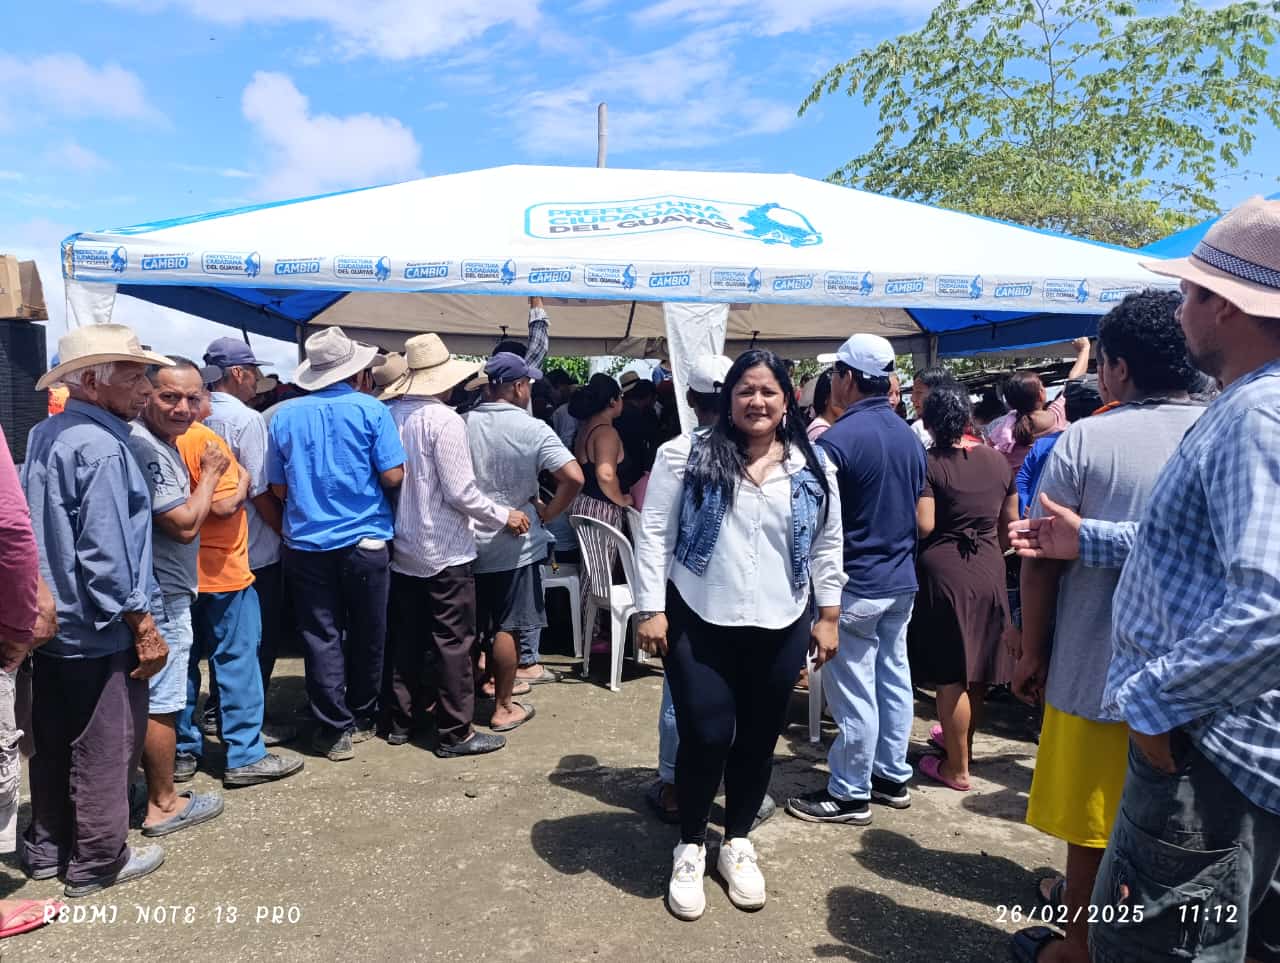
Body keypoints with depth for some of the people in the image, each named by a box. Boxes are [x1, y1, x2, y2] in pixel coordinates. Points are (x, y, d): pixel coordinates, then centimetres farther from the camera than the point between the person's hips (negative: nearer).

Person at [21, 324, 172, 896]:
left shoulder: (43, 436, 7)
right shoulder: (101, 448, -21)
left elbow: (37, 530, 14)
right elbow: (106, 554, -24)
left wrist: (42, 607, 20)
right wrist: (144, 628, -17)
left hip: (49, 624, 9)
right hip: (100, 632, -9)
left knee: (53, 744, 20)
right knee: (105, 748, 6)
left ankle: (45, 850, 34)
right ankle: (97, 861, 20)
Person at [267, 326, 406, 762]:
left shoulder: (285, 415, 3)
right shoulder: (371, 410, -6)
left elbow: (278, 488, 7)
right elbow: (393, 477, -10)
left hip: (307, 543, 2)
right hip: (365, 541, -2)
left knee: (321, 637, 8)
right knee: (366, 635, 13)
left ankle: (335, 730, 12)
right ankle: (362, 718, 27)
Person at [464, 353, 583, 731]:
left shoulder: (461, 424, -4)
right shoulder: (533, 430, -13)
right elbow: (574, 477, -20)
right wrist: (549, 512, -7)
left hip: (467, 541, 4)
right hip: (513, 543, -4)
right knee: (506, 628, 6)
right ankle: (503, 708, 15)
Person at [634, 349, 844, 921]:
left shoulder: (813, 468, 5)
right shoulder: (687, 455, -5)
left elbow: (827, 547, 10)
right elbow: (654, 534, -5)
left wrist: (828, 616, 8)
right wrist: (651, 610, -10)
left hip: (779, 629, 3)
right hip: (698, 624, -3)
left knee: (758, 739, 13)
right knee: (705, 736, -2)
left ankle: (737, 842, 35)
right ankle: (690, 847, 24)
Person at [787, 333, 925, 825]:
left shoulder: (837, 439, -18)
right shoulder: (909, 436, 7)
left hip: (856, 585, -8)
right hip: (902, 580, 8)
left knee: (853, 692, 2)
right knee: (894, 678, 16)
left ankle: (850, 795, 13)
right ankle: (893, 777, 29)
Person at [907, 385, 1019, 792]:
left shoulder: (928, 463, -12)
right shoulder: (997, 460, 4)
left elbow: (923, 527, -18)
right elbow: (1010, 521, 11)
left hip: (943, 572, -5)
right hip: (989, 571, 6)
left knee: (952, 674, 3)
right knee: (978, 668, 19)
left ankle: (957, 768, 12)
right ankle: (962, 737, 39)